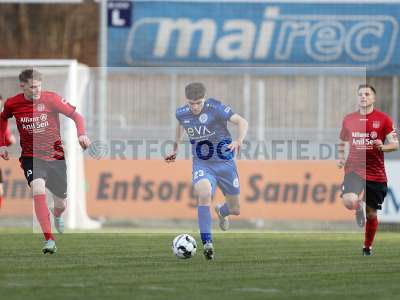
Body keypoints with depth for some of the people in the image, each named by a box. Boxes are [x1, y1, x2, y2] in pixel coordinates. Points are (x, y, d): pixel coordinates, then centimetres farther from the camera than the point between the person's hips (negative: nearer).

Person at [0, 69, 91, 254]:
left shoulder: (51, 99, -12)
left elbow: (76, 116, -10)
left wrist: (81, 134, -28)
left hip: (55, 156, 1)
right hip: (31, 157, -1)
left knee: (61, 204, 11)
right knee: (38, 190, -29)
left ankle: (57, 216, 52)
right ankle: (49, 240, -30)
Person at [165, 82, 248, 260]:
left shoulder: (215, 108, -17)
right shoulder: (181, 113, -3)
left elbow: (242, 122, -20)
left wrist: (239, 141, -38)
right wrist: (175, 149, 26)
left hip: (224, 163, -1)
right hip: (202, 165, 1)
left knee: (235, 210, 8)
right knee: (204, 193, -33)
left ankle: (221, 211, 50)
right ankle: (207, 243, -30)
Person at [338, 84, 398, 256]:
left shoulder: (383, 119, 1)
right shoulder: (348, 119, 7)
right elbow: (342, 142, 23)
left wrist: (382, 147, -20)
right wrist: (341, 157, 5)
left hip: (376, 174, 0)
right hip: (353, 170, 0)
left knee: (371, 214, 8)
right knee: (349, 202, -27)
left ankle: (367, 247, 30)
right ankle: (359, 206, 10)